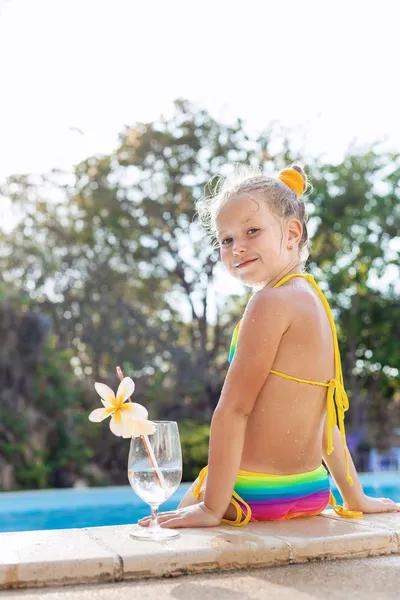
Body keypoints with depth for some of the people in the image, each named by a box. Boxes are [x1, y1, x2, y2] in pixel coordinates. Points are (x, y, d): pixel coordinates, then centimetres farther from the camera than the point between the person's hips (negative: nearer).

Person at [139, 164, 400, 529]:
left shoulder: (272, 301, -17)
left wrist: (212, 507, -19)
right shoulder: (313, 298, 9)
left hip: (254, 496, -9)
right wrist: (356, 500, 19)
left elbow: (234, 409, -20)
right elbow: (321, 417, 15)